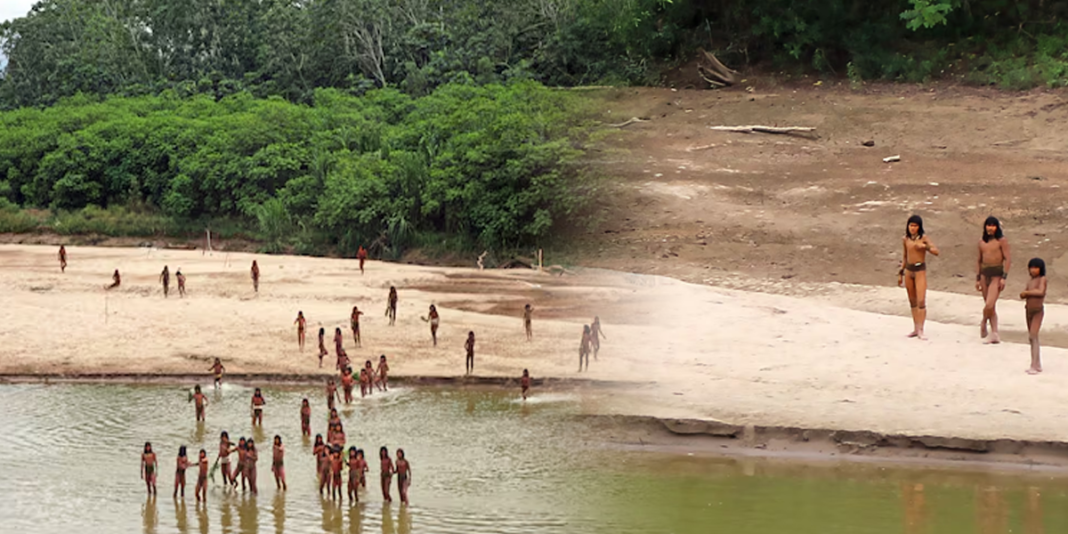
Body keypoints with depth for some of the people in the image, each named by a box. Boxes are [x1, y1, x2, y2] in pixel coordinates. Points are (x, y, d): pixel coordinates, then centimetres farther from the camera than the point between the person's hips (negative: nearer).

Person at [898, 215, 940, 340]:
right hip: (908, 270, 5)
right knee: (912, 302, 10)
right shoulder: (905, 239, 7)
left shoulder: (924, 238, -6)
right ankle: (915, 328, 17)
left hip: (920, 270, -5)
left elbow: (936, 252, -12)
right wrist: (901, 273, 18)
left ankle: (920, 330, -11)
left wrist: (925, 246, -28)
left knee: (921, 301, -11)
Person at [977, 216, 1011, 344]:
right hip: (984, 274, 6)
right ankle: (994, 334, 12)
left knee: (989, 305, -17)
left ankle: (983, 323, 10)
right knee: (990, 307, 8)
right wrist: (977, 279, 15)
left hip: (997, 274, -6)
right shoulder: (982, 242, 12)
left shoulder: (1002, 241, -4)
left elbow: (1007, 259, -8)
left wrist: (1004, 277, -15)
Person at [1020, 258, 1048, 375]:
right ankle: (1038, 365, 21)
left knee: (1033, 336, -17)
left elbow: (1041, 292, -23)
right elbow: (1022, 295, 6)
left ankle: (1034, 366, -19)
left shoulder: (1042, 279, -9)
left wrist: (1028, 292, -11)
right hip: (1029, 311, 7)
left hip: (1038, 311, -7)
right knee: (1031, 338, 11)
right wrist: (1033, 292, -13)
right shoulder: (1030, 281, 9)